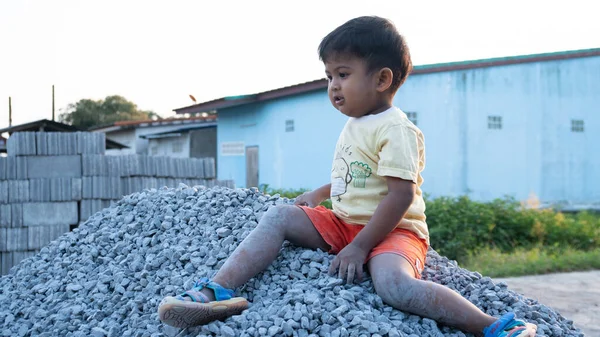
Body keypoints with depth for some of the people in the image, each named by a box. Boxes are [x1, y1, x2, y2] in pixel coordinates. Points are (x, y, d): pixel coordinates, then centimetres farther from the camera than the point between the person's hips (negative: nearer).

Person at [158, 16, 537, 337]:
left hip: (391, 231, -9)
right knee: (279, 216, -7)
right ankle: (218, 291, -20)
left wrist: (360, 246, -23)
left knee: (394, 284, -37)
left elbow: (400, 195, -22)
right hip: (343, 223, 9)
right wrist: (320, 193, 28)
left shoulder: (396, 129, -15)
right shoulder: (355, 125, 15)